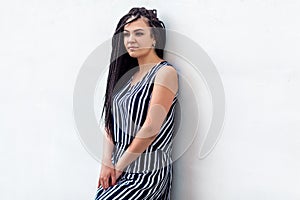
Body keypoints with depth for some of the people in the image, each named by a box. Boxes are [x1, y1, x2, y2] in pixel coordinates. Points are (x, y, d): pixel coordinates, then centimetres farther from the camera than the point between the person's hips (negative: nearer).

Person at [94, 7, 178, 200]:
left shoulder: (165, 72, -10)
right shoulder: (128, 73, 11)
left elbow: (150, 129, -17)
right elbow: (110, 121, 7)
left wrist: (118, 166, -10)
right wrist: (107, 162, -5)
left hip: (147, 173, -6)